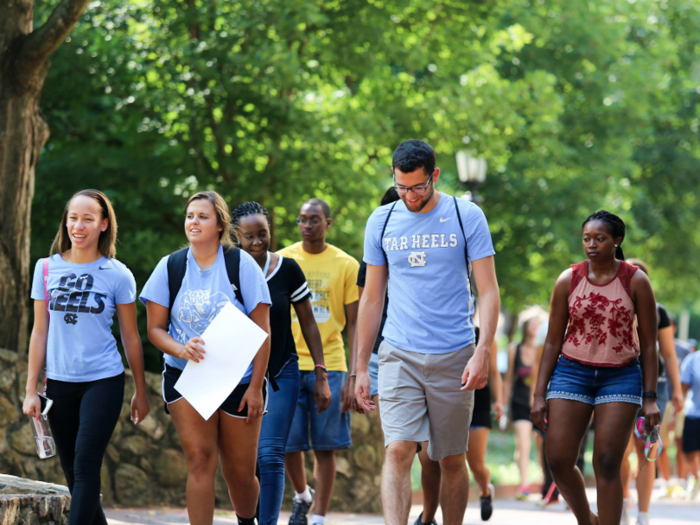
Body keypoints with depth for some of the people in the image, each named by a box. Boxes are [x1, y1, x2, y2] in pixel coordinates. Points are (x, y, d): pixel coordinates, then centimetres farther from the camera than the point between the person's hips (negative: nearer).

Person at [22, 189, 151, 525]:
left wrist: (141, 392, 8)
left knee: (86, 464, -13)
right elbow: (40, 332, 7)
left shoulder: (117, 275, -3)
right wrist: (31, 390, 4)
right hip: (60, 383, 3)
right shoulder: (47, 269, 4)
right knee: (72, 472, 6)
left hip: (103, 381, -3)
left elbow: (130, 337, 5)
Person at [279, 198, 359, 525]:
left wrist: (354, 376, -6)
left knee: (325, 447, 0)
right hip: (287, 365, 1)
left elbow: (355, 324, 2)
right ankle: (302, 495, 29)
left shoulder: (347, 266, 1)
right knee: (288, 443, 1)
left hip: (329, 366, -1)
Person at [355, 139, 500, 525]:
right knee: (398, 452, -13)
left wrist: (483, 352, -14)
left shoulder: (466, 217, 0)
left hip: (453, 358, -1)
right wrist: (361, 367, 11)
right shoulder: (382, 221, 7)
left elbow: (488, 291, -1)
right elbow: (372, 298, 13)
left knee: (452, 460, 6)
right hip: (399, 355, 1)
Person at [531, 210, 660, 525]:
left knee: (607, 464, -8)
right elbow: (552, 341, 4)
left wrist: (650, 398, -5)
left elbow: (649, 344, -1)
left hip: (620, 378, -2)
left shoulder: (636, 281, -4)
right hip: (572, 372, 2)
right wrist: (539, 394, 0)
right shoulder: (568, 281, 0)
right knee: (559, 461, -4)